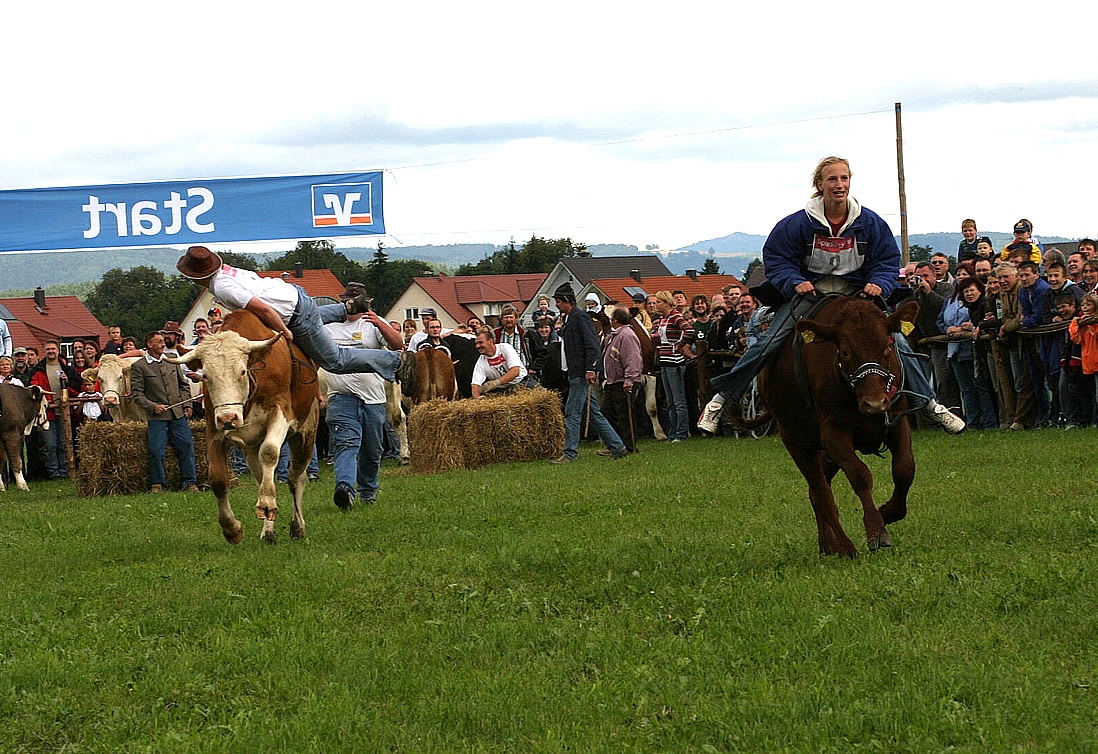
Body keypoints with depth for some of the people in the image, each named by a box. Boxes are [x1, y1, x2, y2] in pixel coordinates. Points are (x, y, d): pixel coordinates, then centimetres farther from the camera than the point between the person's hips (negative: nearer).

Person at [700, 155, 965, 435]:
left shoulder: (870, 222, -5)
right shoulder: (799, 223, -11)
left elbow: (888, 262, 3)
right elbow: (775, 259, -2)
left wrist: (878, 284, -18)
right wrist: (795, 283, -20)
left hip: (858, 294, 2)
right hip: (809, 291, -2)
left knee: (898, 343, -10)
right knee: (768, 342, -16)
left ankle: (930, 404, 3)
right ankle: (721, 397, -6)